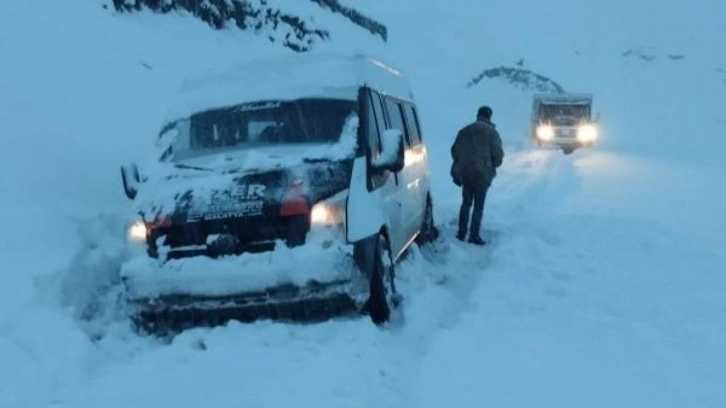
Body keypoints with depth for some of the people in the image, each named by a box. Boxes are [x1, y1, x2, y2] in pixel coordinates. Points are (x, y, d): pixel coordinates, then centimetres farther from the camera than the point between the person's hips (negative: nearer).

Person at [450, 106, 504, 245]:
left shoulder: (465, 131, 11)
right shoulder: (491, 132, -4)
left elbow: (454, 150, 12)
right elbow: (498, 154, -9)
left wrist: (459, 167, 21)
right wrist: (493, 166, 11)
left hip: (464, 172, 5)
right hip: (482, 173, -4)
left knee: (466, 203, 15)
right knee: (478, 205, 1)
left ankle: (461, 233, 15)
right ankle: (474, 236, -1)